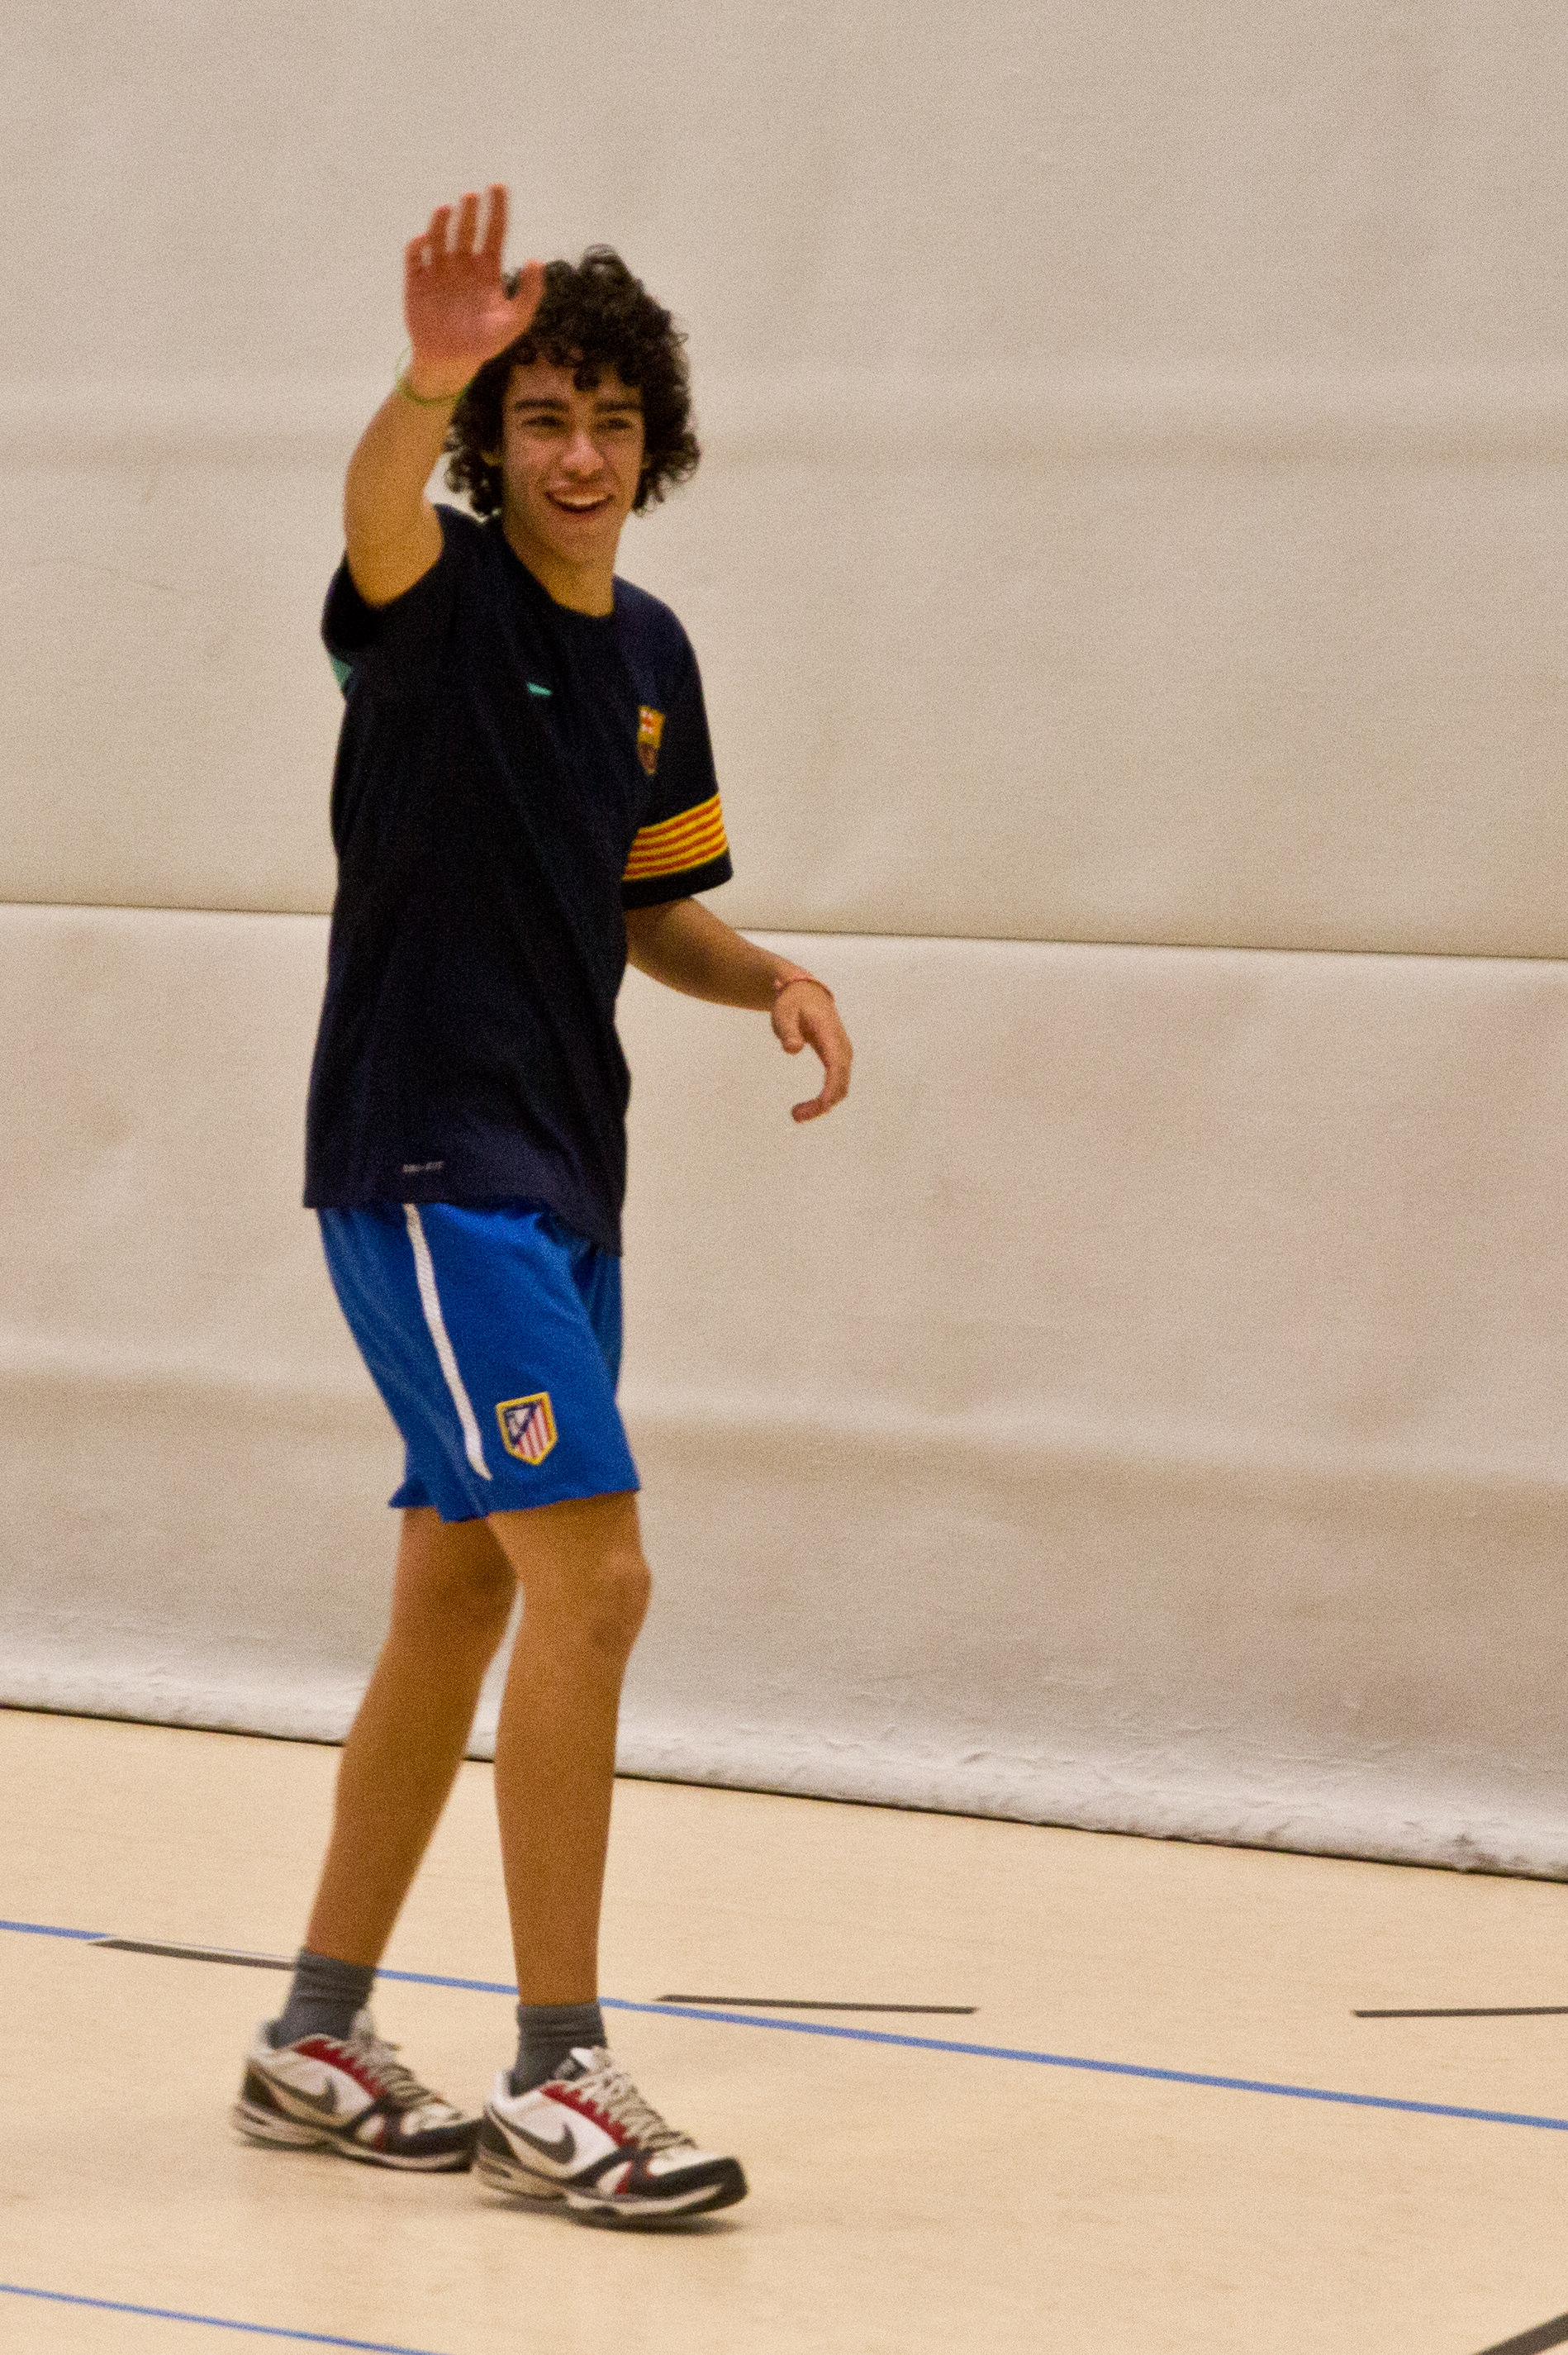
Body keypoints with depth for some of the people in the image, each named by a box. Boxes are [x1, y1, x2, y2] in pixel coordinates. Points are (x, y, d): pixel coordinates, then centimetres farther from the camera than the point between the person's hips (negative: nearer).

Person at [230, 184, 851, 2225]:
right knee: (594, 1578, -15)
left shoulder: (649, 654, 12)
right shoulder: (441, 600, -9)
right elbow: (378, 507, -34)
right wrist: (429, 374, -54)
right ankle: (555, 2080, -8)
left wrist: (770, 979, 2)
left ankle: (317, 2041, 23)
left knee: (460, 1605, 12)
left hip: (561, 1180, 8)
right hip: (426, 1168, -8)